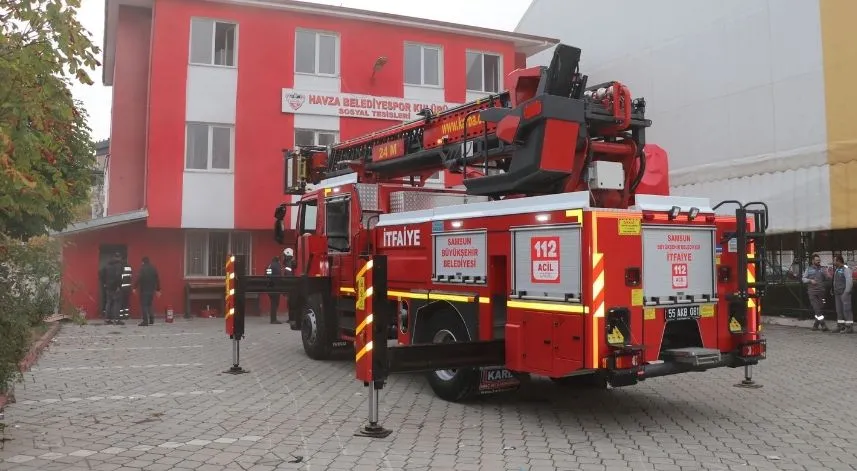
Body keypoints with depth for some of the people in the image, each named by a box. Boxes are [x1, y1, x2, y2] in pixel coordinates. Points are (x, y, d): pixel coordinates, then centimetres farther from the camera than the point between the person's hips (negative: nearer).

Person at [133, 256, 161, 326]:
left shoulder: (142, 268, -8)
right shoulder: (154, 268, 11)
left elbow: (138, 278, -17)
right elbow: (157, 280, 13)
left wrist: (135, 288, -14)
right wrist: (158, 290, 19)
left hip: (144, 290, -6)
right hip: (151, 290, 6)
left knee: (143, 305, -2)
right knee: (149, 304, 18)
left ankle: (145, 321, -7)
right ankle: (151, 320, 14)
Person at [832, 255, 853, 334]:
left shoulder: (846, 269, -11)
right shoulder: (837, 269, 17)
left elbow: (849, 281, -19)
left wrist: (846, 292, -23)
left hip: (844, 293, -9)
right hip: (838, 294, 9)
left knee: (846, 309, -8)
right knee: (839, 310, 11)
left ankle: (850, 328, -7)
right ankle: (840, 326, 16)